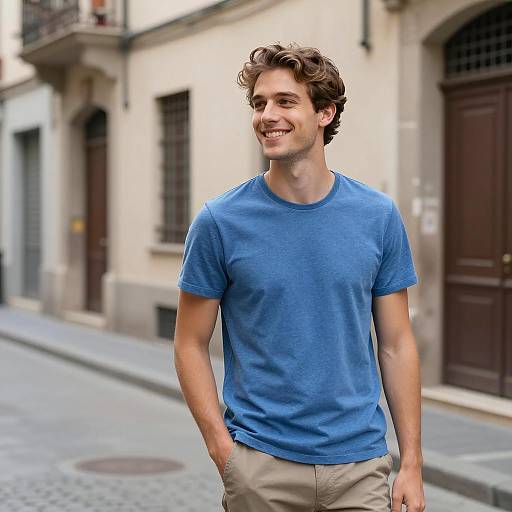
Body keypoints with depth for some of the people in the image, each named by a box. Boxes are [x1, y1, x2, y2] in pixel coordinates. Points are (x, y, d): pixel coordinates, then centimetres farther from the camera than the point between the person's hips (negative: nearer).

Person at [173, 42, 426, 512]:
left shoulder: (379, 216, 0)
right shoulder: (219, 221, -5)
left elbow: (397, 345, 3)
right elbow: (191, 345, 0)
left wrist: (412, 464, 0)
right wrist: (224, 452, -8)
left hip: (360, 463, 2)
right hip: (261, 466, -1)